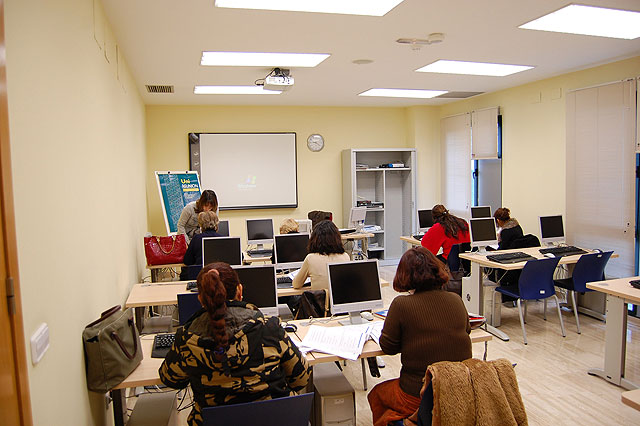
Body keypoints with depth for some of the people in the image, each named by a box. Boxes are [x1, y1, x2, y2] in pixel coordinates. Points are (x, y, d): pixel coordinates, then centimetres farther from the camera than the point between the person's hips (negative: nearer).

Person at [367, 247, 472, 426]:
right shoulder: (456, 300, -4)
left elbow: (388, 347, -7)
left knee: (376, 394, 24)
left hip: (419, 397, -5)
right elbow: (466, 330, 13)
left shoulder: (401, 304, -17)